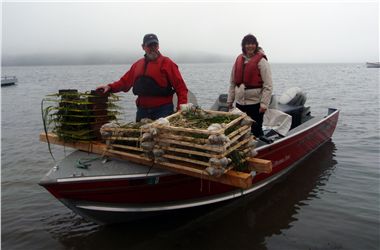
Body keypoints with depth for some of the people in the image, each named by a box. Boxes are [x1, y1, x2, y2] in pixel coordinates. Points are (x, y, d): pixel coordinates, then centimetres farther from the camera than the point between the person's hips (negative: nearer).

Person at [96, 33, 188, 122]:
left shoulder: (166, 63, -3)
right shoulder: (137, 64, 14)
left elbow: (180, 86, -7)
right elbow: (125, 82, 18)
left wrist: (182, 108, -16)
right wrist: (110, 87, 3)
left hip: (163, 110, -5)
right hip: (142, 111, 5)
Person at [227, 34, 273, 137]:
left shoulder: (261, 61, -7)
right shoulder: (239, 59, 8)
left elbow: (268, 85, -11)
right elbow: (233, 82, 12)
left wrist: (264, 104, -17)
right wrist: (230, 100, 11)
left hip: (255, 103, -5)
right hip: (240, 103, 6)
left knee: (256, 131, 2)